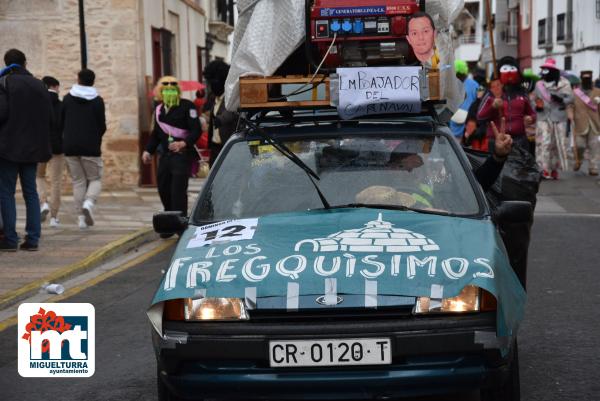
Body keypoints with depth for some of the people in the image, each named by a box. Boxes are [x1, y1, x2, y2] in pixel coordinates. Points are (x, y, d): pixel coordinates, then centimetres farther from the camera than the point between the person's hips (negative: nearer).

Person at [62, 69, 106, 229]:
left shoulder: (67, 98, 4)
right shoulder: (97, 101, -4)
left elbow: (61, 121, 7)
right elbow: (102, 126, -2)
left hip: (70, 147, 3)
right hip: (91, 147, -3)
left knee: (78, 181, 9)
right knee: (95, 179, 8)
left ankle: (81, 217, 3)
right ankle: (89, 203, -20)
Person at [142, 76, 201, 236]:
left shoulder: (187, 107, -6)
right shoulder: (159, 110, 15)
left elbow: (196, 130, -14)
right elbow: (156, 133, 24)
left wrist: (184, 143, -29)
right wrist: (148, 150, 12)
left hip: (183, 155, -7)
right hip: (165, 155, 7)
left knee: (178, 191, -11)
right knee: (163, 190, 11)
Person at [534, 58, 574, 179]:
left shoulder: (563, 83, 1)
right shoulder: (539, 84, 9)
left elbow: (570, 98, -6)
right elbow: (536, 99, 20)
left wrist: (561, 99, -26)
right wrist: (537, 106, -2)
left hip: (559, 118, 0)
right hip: (543, 118, 0)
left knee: (558, 144, 6)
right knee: (544, 143, -13)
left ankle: (554, 169, 19)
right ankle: (544, 169, -16)